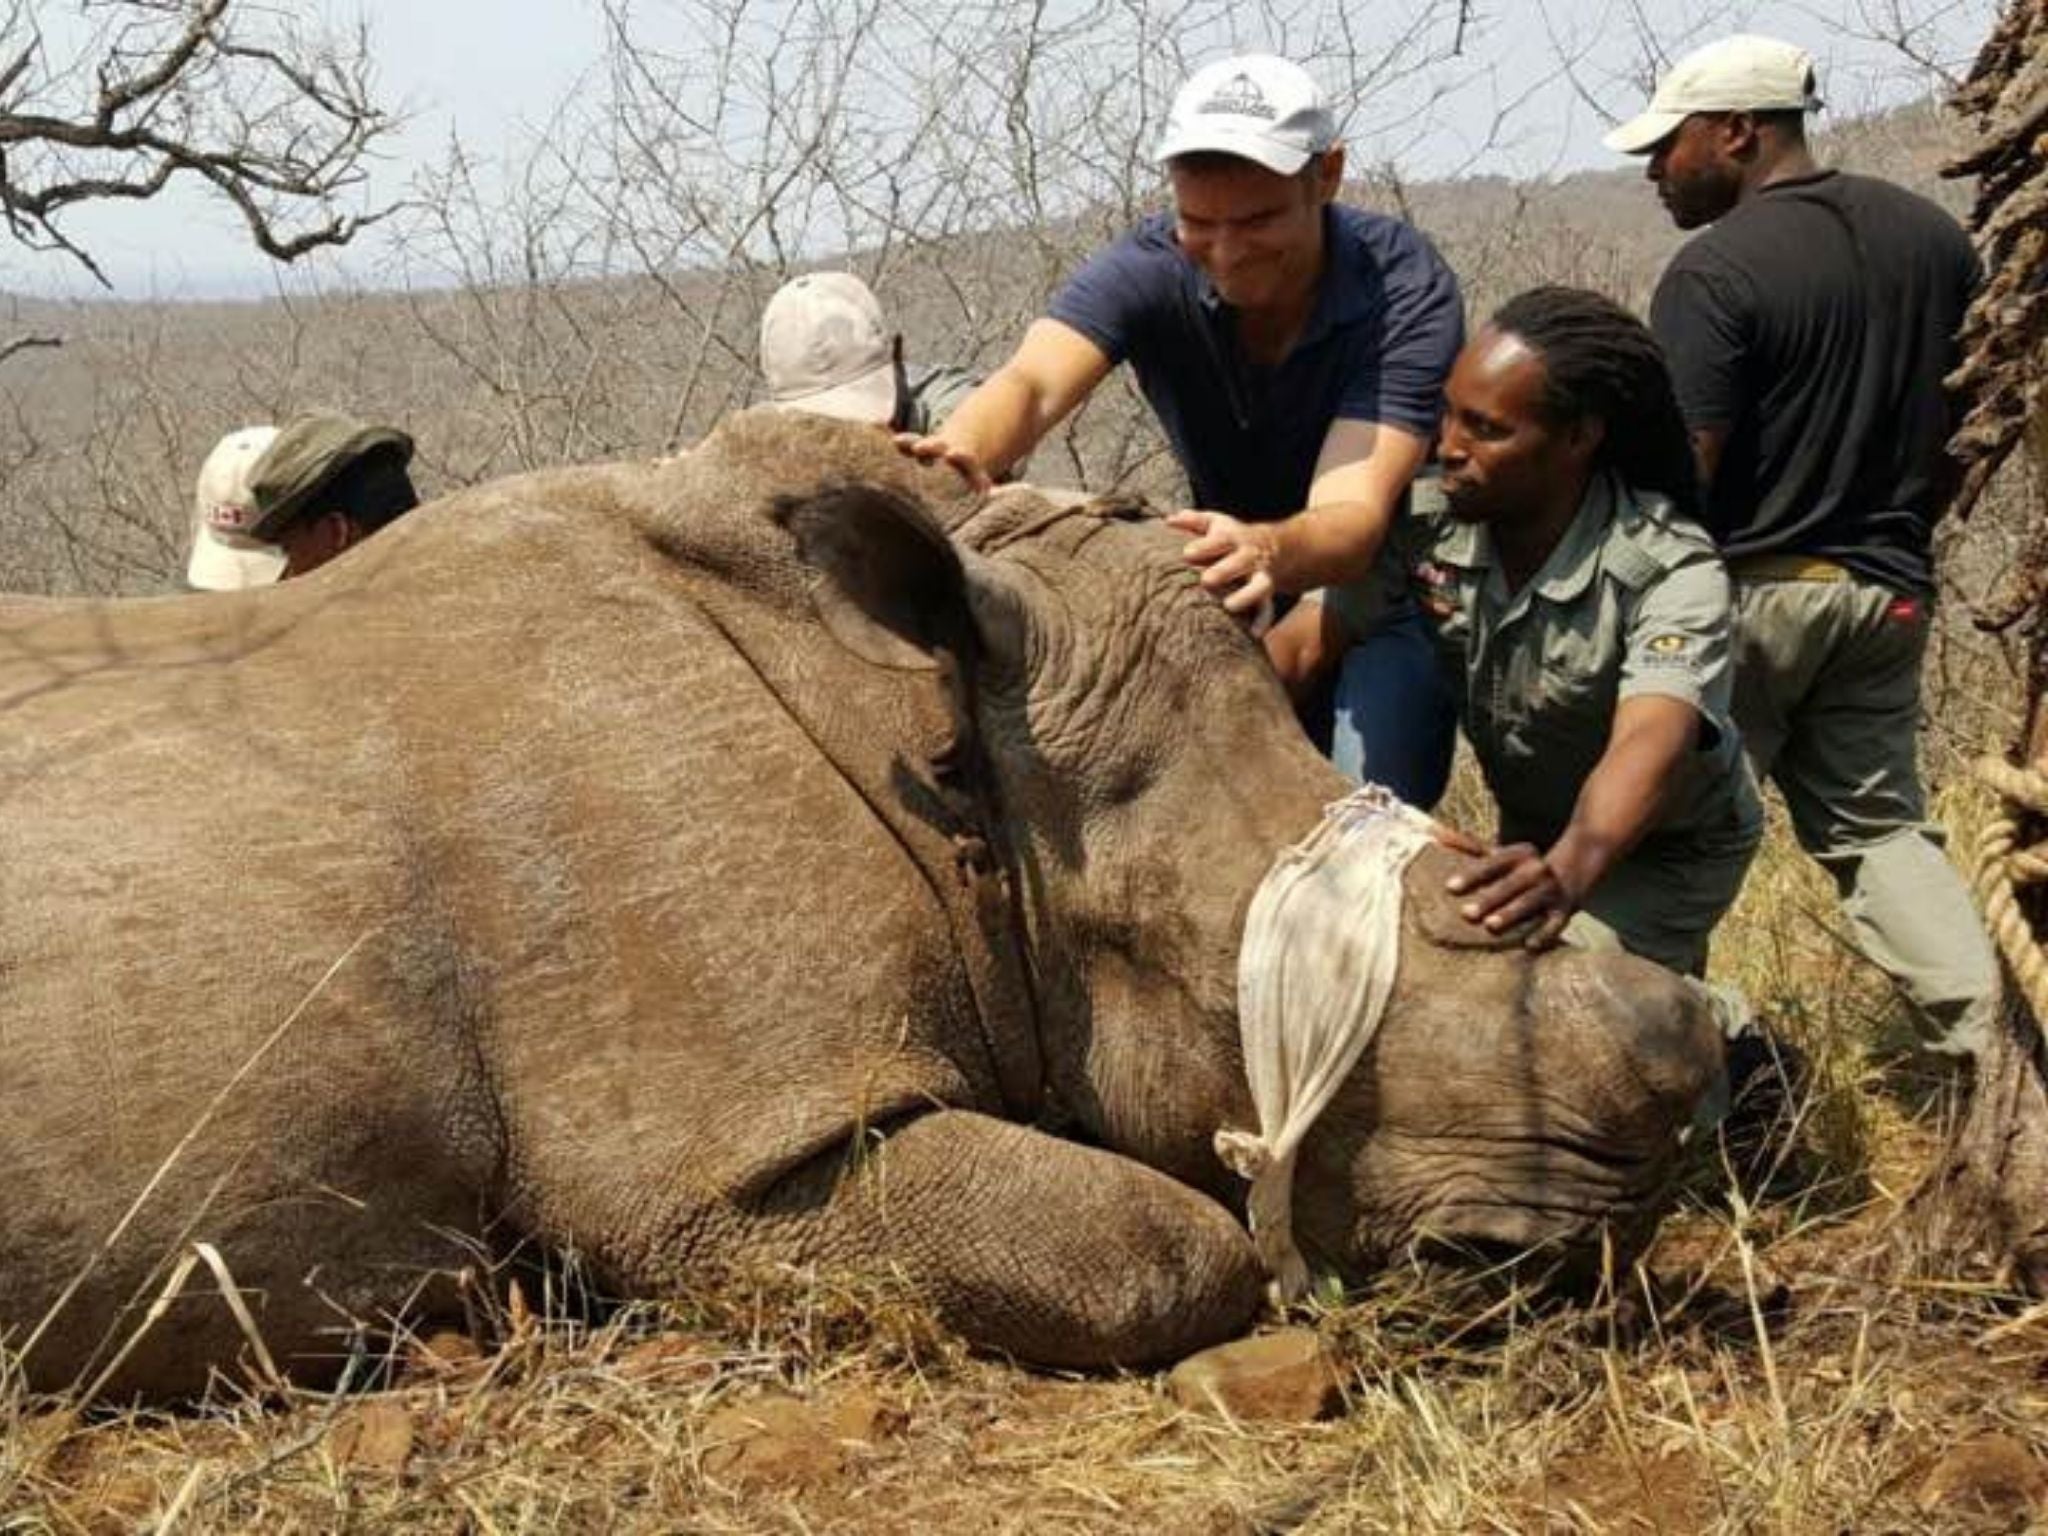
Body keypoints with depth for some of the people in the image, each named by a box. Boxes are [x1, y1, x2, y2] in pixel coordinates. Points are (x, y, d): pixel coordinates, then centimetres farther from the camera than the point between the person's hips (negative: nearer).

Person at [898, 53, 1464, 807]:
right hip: (1236, 603, 3)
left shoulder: (1408, 290, -25)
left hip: (1380, 582, -3)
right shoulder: (1149, 271, -18)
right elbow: (1032, 382, -35)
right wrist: (959, 450, -59)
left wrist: (1268, 550, -60)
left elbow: (1352, 515, -36)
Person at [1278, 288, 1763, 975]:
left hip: (1667, 849, -5)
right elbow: (1304, 643, -19)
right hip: (1532, 830, 5)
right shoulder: (1428, 526, -19)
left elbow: (1650, 743, -47)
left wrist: (1569, 869, -66)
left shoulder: (1672, 572, -32)